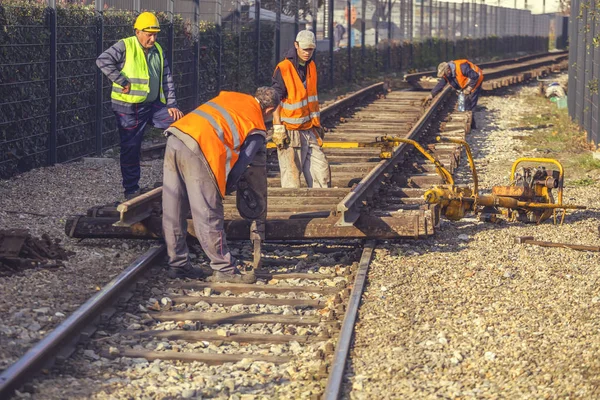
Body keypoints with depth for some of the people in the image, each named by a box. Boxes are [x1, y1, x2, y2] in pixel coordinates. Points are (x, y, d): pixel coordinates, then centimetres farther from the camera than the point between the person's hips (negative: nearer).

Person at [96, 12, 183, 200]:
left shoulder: (158, 50, 9)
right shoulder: (125, 47, -11)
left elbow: (167, 79, 12)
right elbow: (103, 61, -24)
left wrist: (171, 104, 4)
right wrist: (122, 82, -23)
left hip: (154, 104, 6)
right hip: (129, 107, -6)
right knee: (131, 149, 0)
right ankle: (131, 190, 11)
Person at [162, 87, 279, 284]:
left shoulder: (229, 96, 26)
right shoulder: (257, 129, 10)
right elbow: (240, 166, 6)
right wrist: (226, 189, 22)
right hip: (197, 150, -7)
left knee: (173, 213, 13)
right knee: (208, 216, 1)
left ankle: (178, 264, 24)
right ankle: (225, 269, 9)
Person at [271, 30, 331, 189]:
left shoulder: (311, 66, 11)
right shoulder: (283, 69, -13)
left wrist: (317, 124, 23)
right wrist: (278, 128, -18)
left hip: (309, 130, 7)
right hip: (290, 132, -7)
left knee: (322, 169, 5)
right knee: (292, 175, -5)